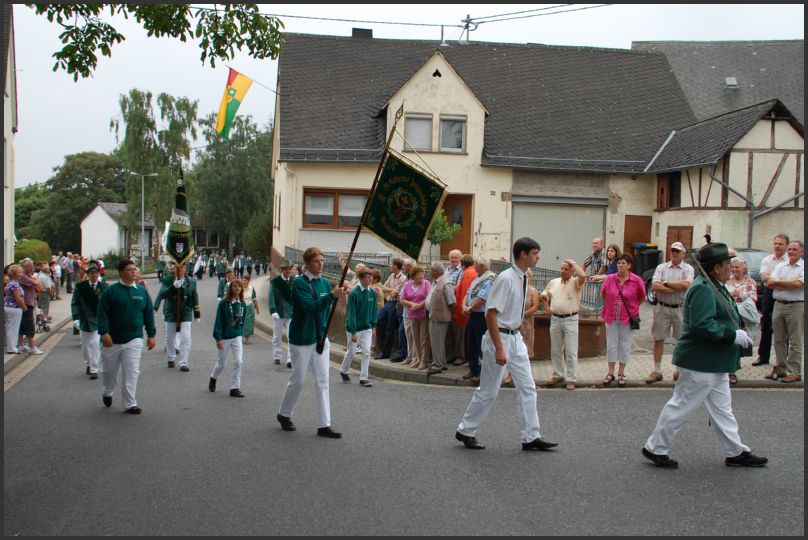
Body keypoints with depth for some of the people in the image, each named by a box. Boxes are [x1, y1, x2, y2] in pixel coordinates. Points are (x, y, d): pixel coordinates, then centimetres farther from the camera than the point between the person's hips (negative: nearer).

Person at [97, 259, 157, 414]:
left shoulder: (142, 292, 5)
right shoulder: (110, 291, -6)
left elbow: (149, 314, 8)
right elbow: (102, 313, -9)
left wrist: (151, 335, 5)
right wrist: (104, 332, -19)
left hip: (134, 339, 1)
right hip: (112, 339, -1)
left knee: (131, 372, -6)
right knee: (109, 369, 16)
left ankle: (130, 404, -1)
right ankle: (108, 392, 44)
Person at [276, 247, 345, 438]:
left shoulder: (325, 283, 6)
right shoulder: (299, 283, -12)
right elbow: (309, 306, -25)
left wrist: (324, 332, 4)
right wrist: (332, 295, -33)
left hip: (320, 338, 6)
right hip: (301, 338, -5)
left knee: (323, 381, 2)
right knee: (298, 380, 6)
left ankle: (324, 425, 5)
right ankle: (284, 414, 29)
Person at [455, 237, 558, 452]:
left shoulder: (523, 279, 6)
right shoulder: (506, 279, -20)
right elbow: (491, 314, -23)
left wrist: (513, 337, 19)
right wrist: (499, 348, -24)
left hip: (516, 337, 8)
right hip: (499, 337, -8)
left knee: (527, 388, 7)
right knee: (489, 390, 3)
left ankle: (531, 437, 13)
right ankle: (465, 431, 19)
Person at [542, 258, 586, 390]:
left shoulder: (575, 283, -4)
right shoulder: (553, 282, 11)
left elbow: (583, 276, -27)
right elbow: (544, 295, 24)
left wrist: (573, 263, -14)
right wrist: (546, 307, 7)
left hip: (570, 319, -5)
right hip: (555, 319, 5)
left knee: (571, 351, -4)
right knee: (556, 350, 12)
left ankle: (571, 379, 0)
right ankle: (558, 375, 24)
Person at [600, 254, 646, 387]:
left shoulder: (637, 280, -9)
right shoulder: (610, 279, -3)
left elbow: (641, 297, 5)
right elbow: (603, 295, 12)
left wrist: (632, 307, 5)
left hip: (628, 318, -2)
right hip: (611, 317, 2)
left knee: (625, 345, 6)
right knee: (611, 345, 7)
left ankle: (621, 373, 18)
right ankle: (610, 373, 17)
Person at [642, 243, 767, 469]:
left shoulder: (714, 287, 12)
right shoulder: (703, 289, -22)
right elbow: (701, 325, -29)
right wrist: (732, 335, -23)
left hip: (714, 364, 11)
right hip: (700, 363, -11)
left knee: (722, 409, 17)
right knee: (681, 407, 0)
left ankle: (736, 453, 26)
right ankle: (655, 448, 11)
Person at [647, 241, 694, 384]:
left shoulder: (688, 269, 0)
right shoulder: (661, 267, 5)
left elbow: (686, 284, -20)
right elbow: (654, 287, -9)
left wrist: (666, 283, -12)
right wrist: (677, 288, -15)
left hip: (680, 309, -1)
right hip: (662, 308, 2)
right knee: (658, 339, 4)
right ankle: (657, 371, 13)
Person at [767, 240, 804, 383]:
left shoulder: (803, 267, -2)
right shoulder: (780, 266, 14)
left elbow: (798, 283, -17)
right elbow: (769, 283, 2)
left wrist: (778, 282, -5)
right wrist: (789, 285, -11)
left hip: (796, 306, -6)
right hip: (779, 305, 6)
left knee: (795, 342, -2)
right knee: (779, 340, 10)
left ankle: (794, 373, 0)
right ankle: (780, 369, 19)